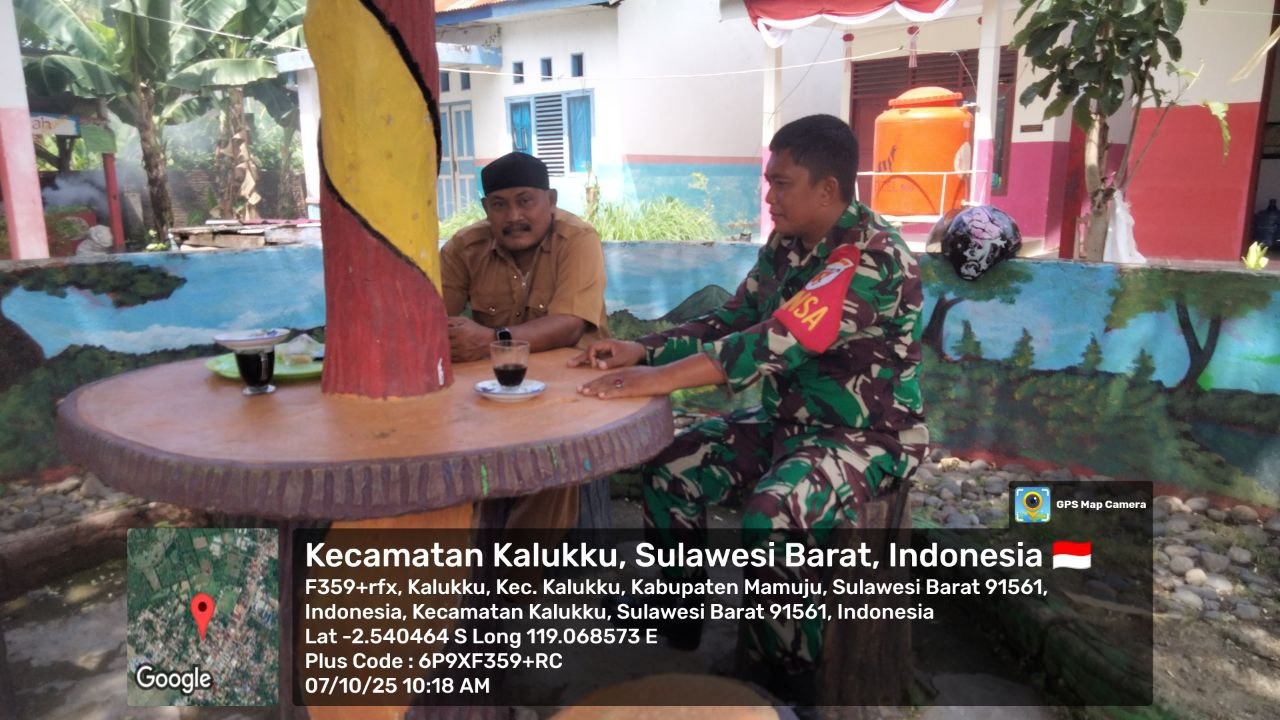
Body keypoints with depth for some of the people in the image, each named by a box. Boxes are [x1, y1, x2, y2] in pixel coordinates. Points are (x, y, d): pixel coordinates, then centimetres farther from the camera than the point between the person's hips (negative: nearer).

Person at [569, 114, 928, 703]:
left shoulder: (872, 256, -24)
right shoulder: (786, 244, 3)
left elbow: (779, 342, -34)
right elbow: (731, 319, 7)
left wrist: (661, 379, -37)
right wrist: (644, 350, -6)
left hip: (869, 436, -8)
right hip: (790, 421, 8)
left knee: (771, 519, -33)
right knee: (669, 466, 1)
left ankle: (789, 680, -8)